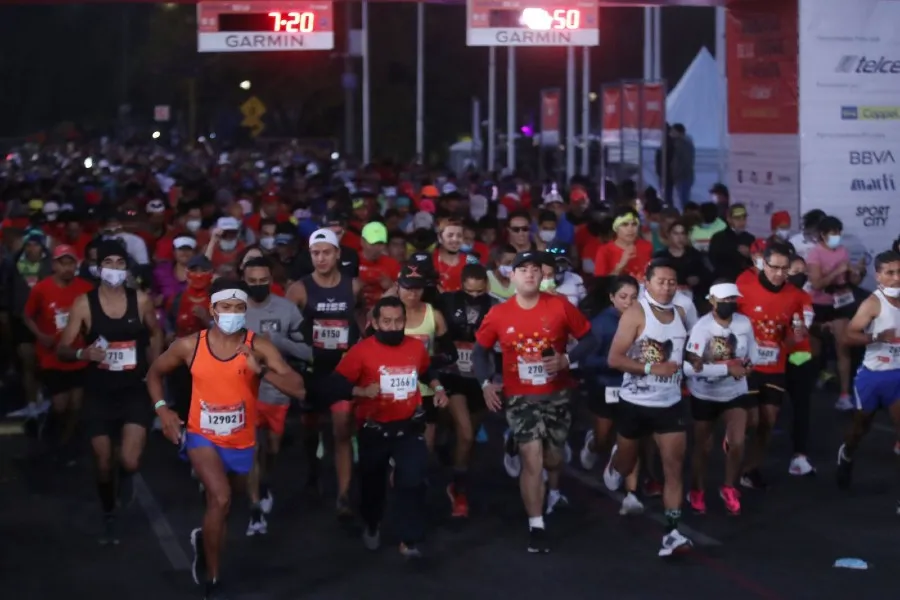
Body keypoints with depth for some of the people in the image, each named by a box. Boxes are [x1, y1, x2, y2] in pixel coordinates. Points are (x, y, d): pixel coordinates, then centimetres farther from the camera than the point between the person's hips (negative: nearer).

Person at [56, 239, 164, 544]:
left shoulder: (141, 301, -5)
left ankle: (126, 476, 24)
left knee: (130, 462, -15)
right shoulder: (84, 304, -9)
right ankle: (109, 517, 34)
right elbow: (61, 349, -8)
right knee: (103, 464, 8)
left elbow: (155, 333, 15)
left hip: (135, 390, 0)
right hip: (98, 392, 0)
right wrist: (82, 353, -29)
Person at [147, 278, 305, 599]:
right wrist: (161, 409, -7)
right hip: (202, 436, -2)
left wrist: (262, 370, -34)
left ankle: (204, 538, 58)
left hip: (241, 442, 2)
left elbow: (299, 390, -22)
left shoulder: (259, 347, -15)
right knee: (221, 498, -24)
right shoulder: (189, 346, -12)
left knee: (226, 502, 23)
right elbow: (155, 372, 7)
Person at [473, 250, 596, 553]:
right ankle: (536, 527, -5)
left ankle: (555, 493, 52)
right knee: (532, 459, -12)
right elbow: (480, 350, 7)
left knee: (553, 457, 17)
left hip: (556, 395, 1)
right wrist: (486, 383, -8)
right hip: (520, 397, -1)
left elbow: (588, 339, -1)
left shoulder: (560, 306, -8)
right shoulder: (498, 314, -6)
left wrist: (567, 360, -17)